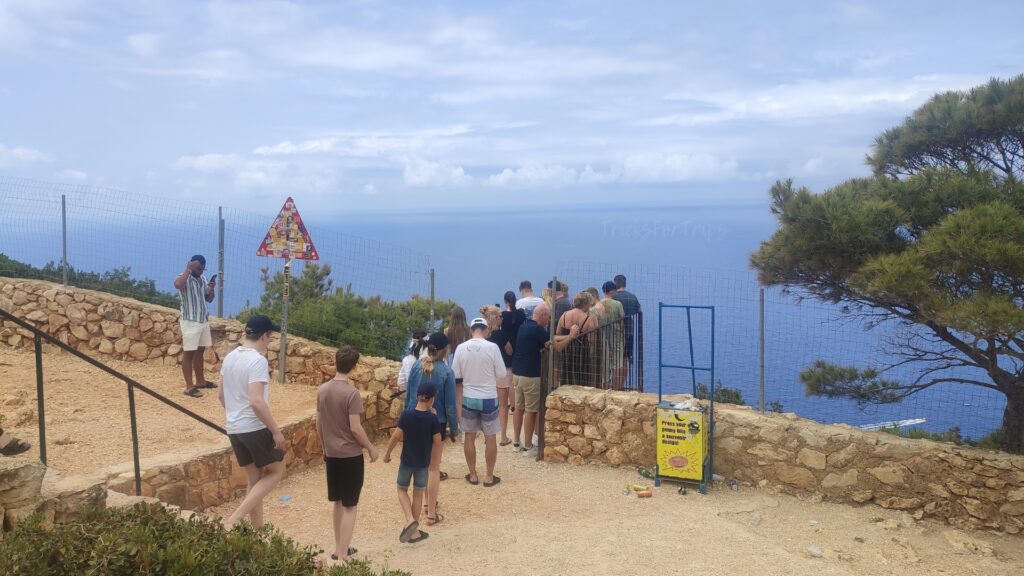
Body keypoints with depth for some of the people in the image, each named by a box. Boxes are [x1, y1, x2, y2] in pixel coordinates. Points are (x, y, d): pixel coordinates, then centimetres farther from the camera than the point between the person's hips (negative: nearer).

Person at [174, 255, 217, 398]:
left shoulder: (203, 279, 11)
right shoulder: (183, 278, -12)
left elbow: (209, 299, 16)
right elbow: (178, 285, -38)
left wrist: (211, 289, -4)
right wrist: (188, 270, -27)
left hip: (204, 320, 8)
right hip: (190, 322, -8)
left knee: (200, 351, 17)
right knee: (189, 353, -3)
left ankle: (200, 381, 28)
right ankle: (189, 386, 0)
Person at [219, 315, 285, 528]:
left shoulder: (230, 357, 8)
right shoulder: (258, 360, -19)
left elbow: (221, 394, 17)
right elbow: (256, 401, -26)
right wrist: (276, 431, -19)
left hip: (234, 429, 8)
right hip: (256, 428, -8)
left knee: (254, 479, 16)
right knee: (276, 471, 9)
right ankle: (235, 519, -3)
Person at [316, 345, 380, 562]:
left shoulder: (322, 390, 1)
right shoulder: (352, 393, -18)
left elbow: (318, 424, 7)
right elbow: (355, 428, -19)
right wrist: (371, 447, -5)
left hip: (331, 454, 6)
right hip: (351, 455, -6)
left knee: (337, 502, 18)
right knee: (349, 505, 3)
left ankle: (339, 548, 28)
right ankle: (343, 554, 5)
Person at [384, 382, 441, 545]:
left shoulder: (406, 415, -12)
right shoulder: (433, 418, -13)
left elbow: (396, 436, -9)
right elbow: (437, 443, -8)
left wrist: (387, 453, 5)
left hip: (407, 461, 0)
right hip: (424, 462, 0)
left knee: (402, 490, 18)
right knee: (418, 493, 12)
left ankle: (410, 520, -3)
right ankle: (414, 531, 17)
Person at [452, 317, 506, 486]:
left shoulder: (461, 348, -7)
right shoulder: (492, 347, -14)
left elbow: (455, 375, 0)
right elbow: (501, 373, -8)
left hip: (468, 398, 2)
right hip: (489, 398, -2)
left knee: (469, 437, 14)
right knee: (490, 438, 10)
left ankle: (473, 475, 22)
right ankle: (489, 476, 17)